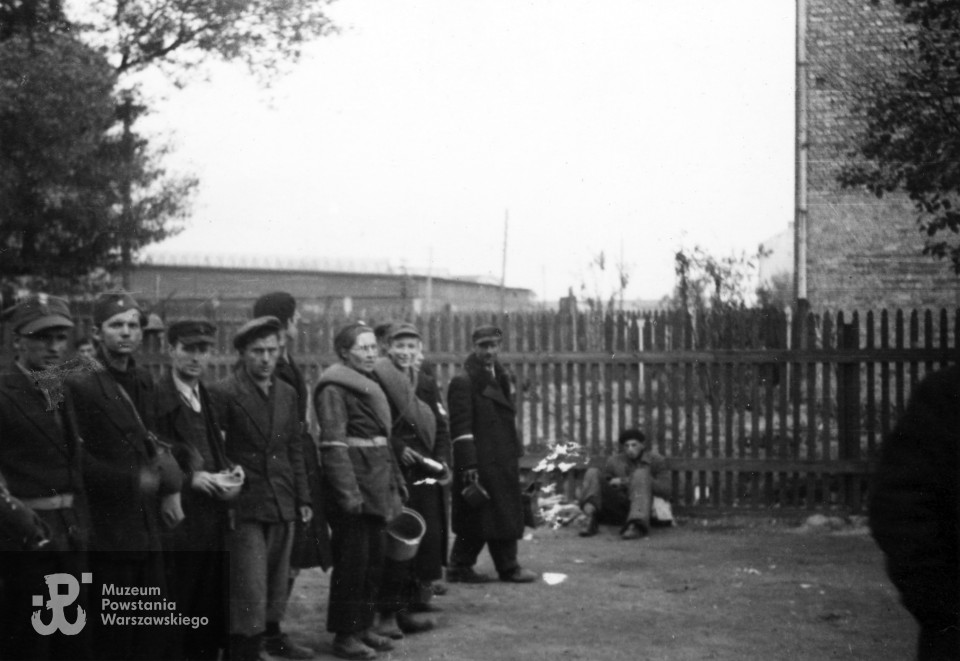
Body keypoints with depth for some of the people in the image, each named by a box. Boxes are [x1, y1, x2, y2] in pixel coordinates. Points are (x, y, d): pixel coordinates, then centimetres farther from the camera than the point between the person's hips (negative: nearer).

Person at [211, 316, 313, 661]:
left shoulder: (287, 394, 12)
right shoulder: (224, 393, -8)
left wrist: (302, 498, 12)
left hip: (282, 508, 6)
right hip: (244, 510, -6)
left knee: (273, 597, 12)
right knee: (249, 600, -8)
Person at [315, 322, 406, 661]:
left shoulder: (369, 384, 18)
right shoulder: (334, 388, -10)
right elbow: (333, 445, -17)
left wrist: (394, 482, 17)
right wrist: (348, 492, -23)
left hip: (377, 484, 9)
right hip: (353, 481, -9)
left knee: (376, 556, 12)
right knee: (352, 559, -5)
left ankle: (364, 625, 21)